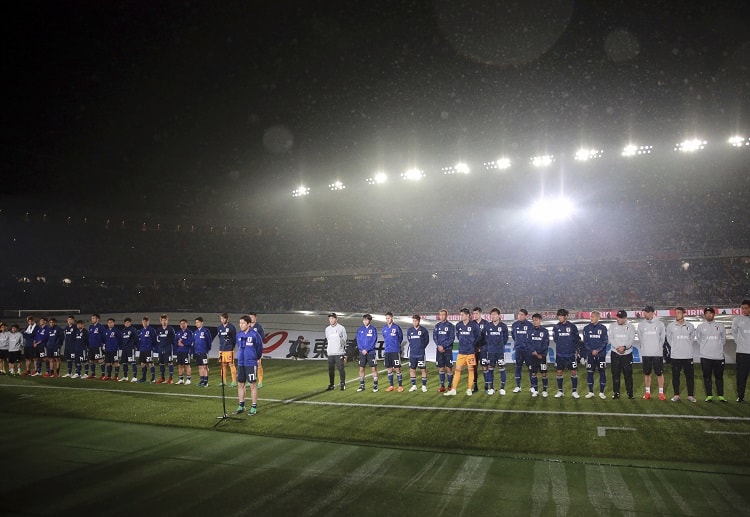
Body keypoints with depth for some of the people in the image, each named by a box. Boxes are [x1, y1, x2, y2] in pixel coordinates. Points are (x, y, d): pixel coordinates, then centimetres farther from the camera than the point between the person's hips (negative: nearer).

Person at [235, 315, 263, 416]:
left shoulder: (254, 334, -12)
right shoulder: (239, 334, 5)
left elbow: (259, 348, -2)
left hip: (251, 364, -6)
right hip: (240, 363, 6)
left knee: (253, 385, 0)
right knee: (240, 385, 12)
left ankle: (254, 407, 8)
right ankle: (241, 406, 24)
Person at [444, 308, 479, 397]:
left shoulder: (474, 325, -9)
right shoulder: (458, 325, 2)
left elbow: (477, 337, 4)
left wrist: (472, 344, 9)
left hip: (471, 351, -3)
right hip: (461, 352, 3)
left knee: (470, 370, 4)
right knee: (457, 369, 2)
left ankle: (469, 389, 15)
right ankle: (453, 390, 5)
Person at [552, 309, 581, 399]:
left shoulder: (572, 326, -2)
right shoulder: (556, 327, 3)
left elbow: (576, 339, 3)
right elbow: (555, 339, 9)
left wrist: (575, 349, -2)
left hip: (570, 354, -2)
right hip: (559, 354, 2)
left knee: (573, 372, 1)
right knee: (559, 372, 5)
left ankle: (575, 391, 13)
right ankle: (560, 391, 16)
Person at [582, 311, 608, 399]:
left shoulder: (603, 328, 0)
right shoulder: (586, 328, 4)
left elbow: (605, 341, -4)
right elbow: (585, 342, 2)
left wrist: (598, 350, -15)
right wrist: (592, 350, -11)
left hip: (601, 354, -1)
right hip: (590, 354, 1)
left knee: (602, 373, 2)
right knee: (589, 373, 3)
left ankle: (601, 392, 12)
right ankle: (590, 392, 12)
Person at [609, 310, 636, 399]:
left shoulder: (630, 326, 4)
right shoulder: (612, 325, 5)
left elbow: (632, 339, -5)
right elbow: (610, 338, -3)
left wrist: (624, 347, -21)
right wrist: (617, 347, -17)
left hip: (627, 353, -1)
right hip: (615, 353, 1)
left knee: (628, 374, 2)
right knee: (615, 374, 3)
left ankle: (630, 393, 11)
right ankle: (616, 392, 10)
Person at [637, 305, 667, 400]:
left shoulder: (660, 324, 0)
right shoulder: (641, 325, 4)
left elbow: (662, 338, 6)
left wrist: (658, 347, 4)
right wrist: (645, 347, 7)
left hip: (657, 353, -2)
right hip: (645, 353, 2)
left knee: (660, 373, 1)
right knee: (647, 373, 6)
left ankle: (661, 392, 10)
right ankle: (647, 392, 14)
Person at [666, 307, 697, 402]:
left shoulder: (690, 326, 2)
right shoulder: (670, 326, 0)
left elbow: (692, 338, 14)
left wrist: (687, 347, 10)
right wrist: (675, 347, 10)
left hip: (688, 355, 0)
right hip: (675, 355, 0)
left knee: (690, 376, 4)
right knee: (675, 376, 3)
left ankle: (690, 395, 13)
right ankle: (676, 395, 11)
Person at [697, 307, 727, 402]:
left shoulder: (720, 326, 6)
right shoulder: (700, 327, 5)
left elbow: (723, 339, 14)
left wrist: (719, 348, 8)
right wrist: (703, 349, 7)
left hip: (719, 356, 0)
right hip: (705, 356, 0)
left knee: (719, 376, 5)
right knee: (707, 376, 2)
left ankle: (721, 395, 13)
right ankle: (709, 395, 9)